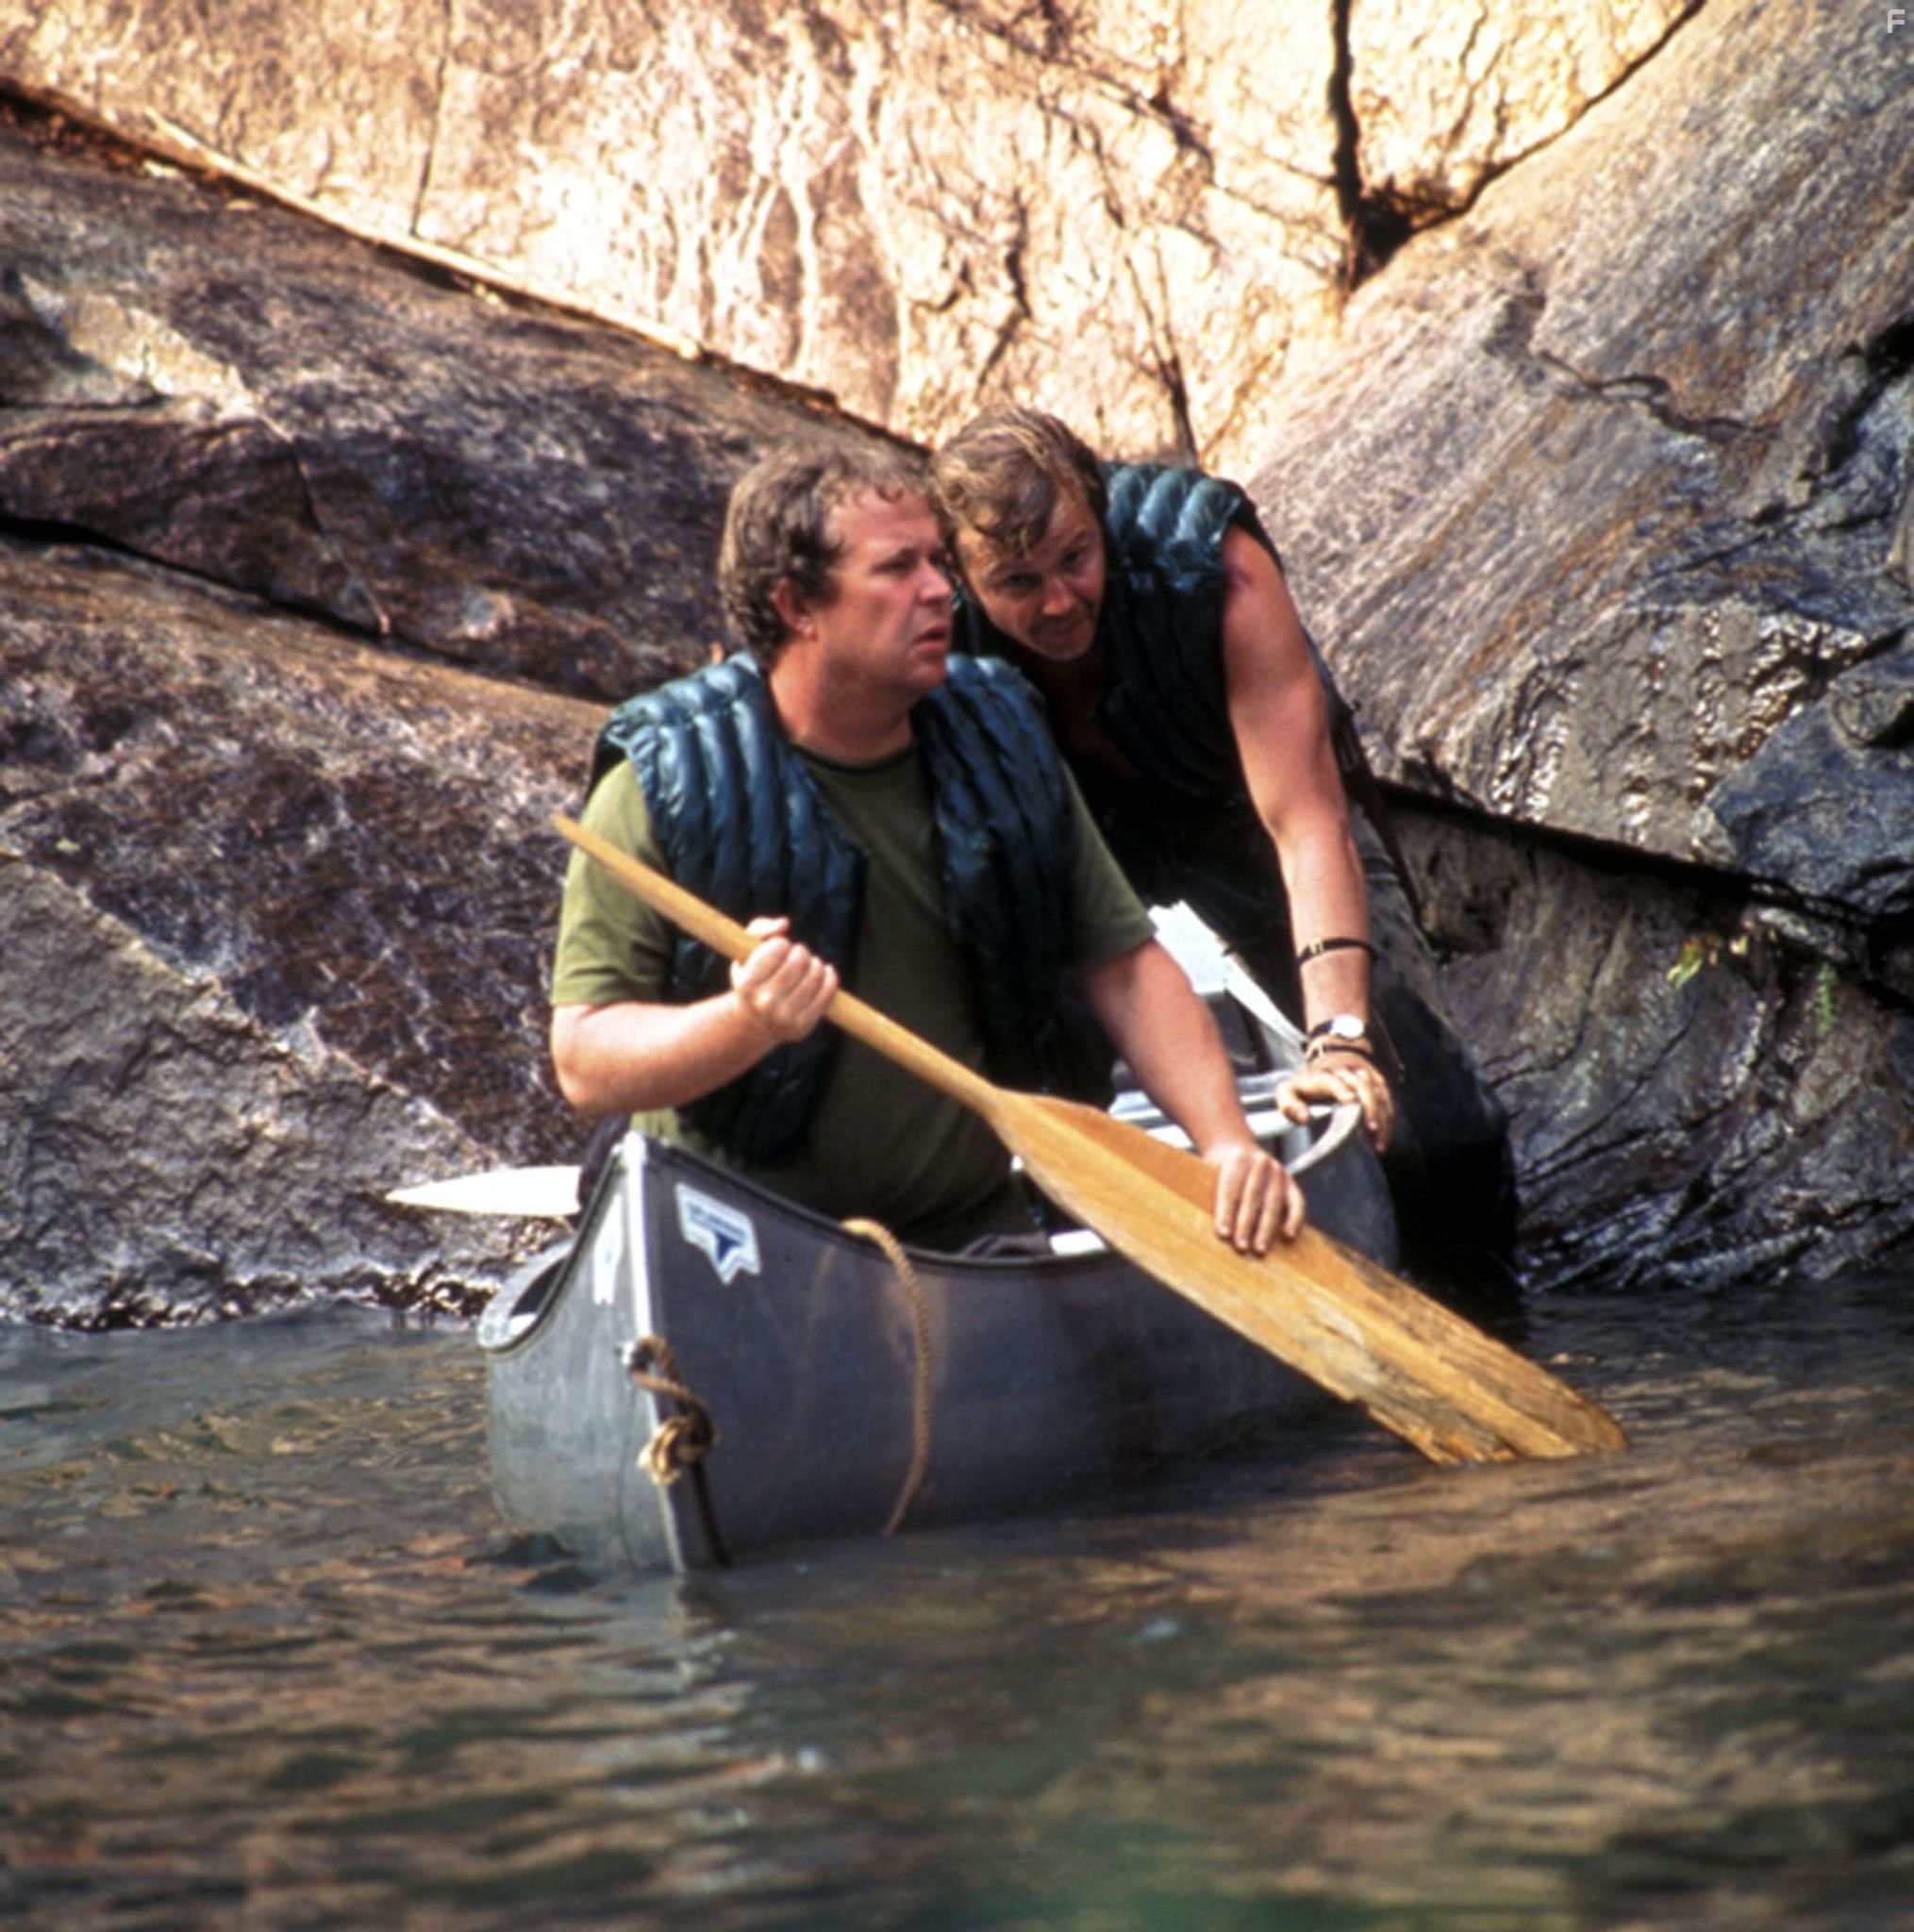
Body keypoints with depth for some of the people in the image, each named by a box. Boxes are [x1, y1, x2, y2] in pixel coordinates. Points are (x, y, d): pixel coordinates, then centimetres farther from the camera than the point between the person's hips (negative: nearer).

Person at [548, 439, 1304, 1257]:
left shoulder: (998, 745, 5)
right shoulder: (668, 783, -10)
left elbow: (1128, 965, 9)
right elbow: (584, 1062, -13)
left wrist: (1227, 1139, -6)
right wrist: (746, 1022, -32)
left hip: (973, 1230, 3)